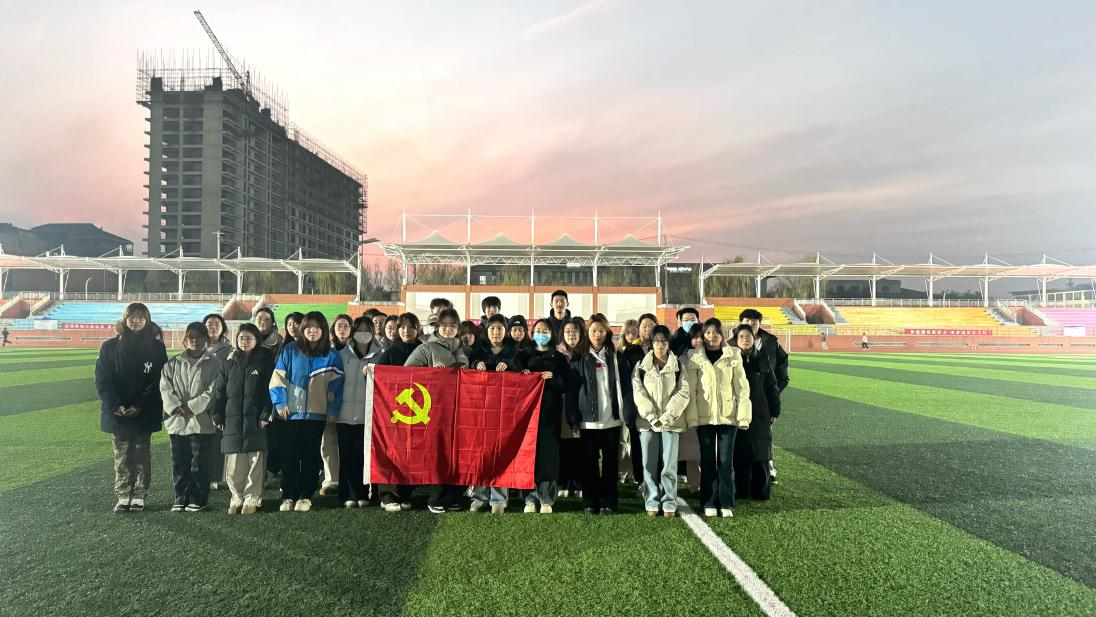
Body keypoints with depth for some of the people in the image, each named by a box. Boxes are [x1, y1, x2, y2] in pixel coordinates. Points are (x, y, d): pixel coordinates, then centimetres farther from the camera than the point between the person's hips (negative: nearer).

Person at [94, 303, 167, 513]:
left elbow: (159, 380, -5)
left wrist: (140, 405, -13)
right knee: (121, 456, 8)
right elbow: (102, 379, -1)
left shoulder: (156, 346, -2)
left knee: (141, 455, 7)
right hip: (117, 412, 1)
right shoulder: (110, 346, 2)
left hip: (145, 414, -1)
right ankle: (122, 496, 16)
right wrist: (115, 405, -12)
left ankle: (139, 496, 15)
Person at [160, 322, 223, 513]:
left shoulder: (213, 363, -3)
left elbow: (211, 391, -8)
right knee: (179, 463, 12)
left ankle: (198, 499, 15)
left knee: (199, 464, 2)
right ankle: (181, 498, 25)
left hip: (201, 421, -4)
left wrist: (190, 407, -14)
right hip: (177, 421, 4)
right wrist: (175, 406, -13)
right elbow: (165, 387, 2)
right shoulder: (173, 364, 10)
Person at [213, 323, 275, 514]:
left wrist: (266, 415, -10)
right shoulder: (230, 364, 13)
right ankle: (236, 499, 18)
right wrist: (218, 417, 6)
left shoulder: (265, 362, 2)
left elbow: (272, 390, -3)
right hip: (233, 422, 3)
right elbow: (220, 392, 13)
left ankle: (252, 499, 11)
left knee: (255, 463, 0)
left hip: (256, 422, -3)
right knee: (234, 466, 4)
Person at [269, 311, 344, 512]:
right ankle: (288, 496, 15)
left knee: (311, 456, 6)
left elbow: (336, 385, 4)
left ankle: (306, 496, 15)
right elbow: (278, 378, 1)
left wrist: (333, 410, -1)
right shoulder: (290, 350, 0)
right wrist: (280, 404, -5)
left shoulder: (331, 356, 3)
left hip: (316, 414, 1)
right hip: (291, 413, 0)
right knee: (289, 456, 4)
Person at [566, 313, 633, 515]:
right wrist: (573, 418, -6)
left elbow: (625, 386, 4)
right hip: (588, 419, -1)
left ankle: (608, 502, 17)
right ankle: (590, 502, 17)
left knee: (610, 461, 6)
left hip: (612, 418, 1)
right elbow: (571, 389, 0)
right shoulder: (579, 358, 2)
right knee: (590, 461, 6)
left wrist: (627, 414, -4)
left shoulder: (616, 357, 6)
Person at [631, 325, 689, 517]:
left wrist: (665, 417, -11)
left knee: (669, 464, -1)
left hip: (671, 421, -1)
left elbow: (683, 393, -3)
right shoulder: (641, 366, 7)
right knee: (649, 464, 2)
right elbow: (638, 393, -1)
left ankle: (669, 503, 11)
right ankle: (652, 502, 12)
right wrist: (652, 417, -11)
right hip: (647, 421, 1)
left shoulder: (678, 366, 6)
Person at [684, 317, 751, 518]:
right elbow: (690, 390, 0)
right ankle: (709, 503, 16)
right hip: (704, 416, 0)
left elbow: (741, 387, 3)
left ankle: (726, 504, 13)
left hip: (728, 416, 0)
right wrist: (692, 417, -7)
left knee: (725, 461, 3)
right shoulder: (694, 358, 2)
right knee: (707, 461, 6)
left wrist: (743, 415, -4)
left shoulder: (733, 356, 4)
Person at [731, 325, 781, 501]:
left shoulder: (762, 359, 5)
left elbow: (772, 387, 8)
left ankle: (761, 491, 14)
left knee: (761, 454, 4)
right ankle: (741, 491, 12)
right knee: (740, 455, 2)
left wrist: (774, 411, 5)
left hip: (760, 414, 2)